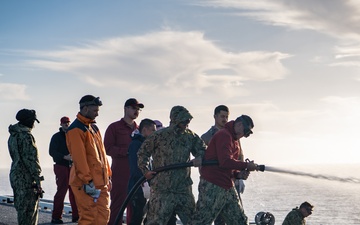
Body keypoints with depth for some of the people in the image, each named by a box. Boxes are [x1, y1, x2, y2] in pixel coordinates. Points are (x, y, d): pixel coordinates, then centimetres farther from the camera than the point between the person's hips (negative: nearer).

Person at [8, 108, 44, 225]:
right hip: (26, 178, -10)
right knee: (28, 210, -5)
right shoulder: (26, 136, -15)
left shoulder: (13, 135, 14)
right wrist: (38, 180, -16)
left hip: (15, 175, 10)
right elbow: (31, 159, -18)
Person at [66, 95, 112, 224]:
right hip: (87, 184, -9)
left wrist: (108, 175, 19)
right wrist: (88, 180, -21)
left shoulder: (93, 128, 18)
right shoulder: (76, 130, -11)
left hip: (101, 182, 9)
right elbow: (79, 158, -18)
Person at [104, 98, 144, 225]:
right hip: (120, 174, -6)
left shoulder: (139, 129, 18)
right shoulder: (114, 127, 1)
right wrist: (127, 150, -17)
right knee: (117, 205, -6)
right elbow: (108, 149, -8)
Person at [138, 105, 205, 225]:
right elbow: (143, 151, 3)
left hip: (184, 188, 5)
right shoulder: (160, 135, -7)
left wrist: (199, 157, -7)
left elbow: (202, 149, 15)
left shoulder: (190, 136, 5)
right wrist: (145, 170, -4)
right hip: (161, 189, -5)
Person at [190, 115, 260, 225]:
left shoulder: (234, 141, 21)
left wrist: (239, 174, 2)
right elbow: (225, 161, -22)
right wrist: (246, 165, -14)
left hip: (228, 188, 10)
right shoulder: (223, 135, -11)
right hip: (212, 187, -10)